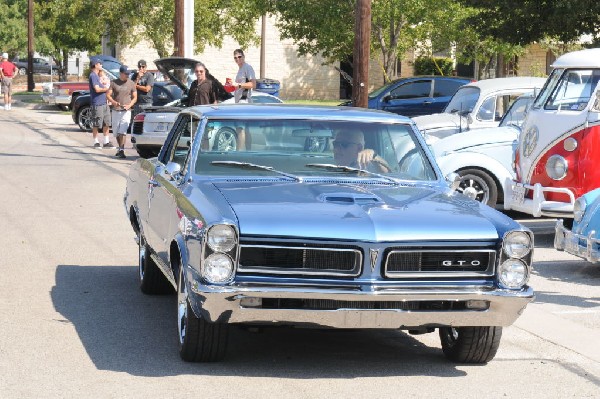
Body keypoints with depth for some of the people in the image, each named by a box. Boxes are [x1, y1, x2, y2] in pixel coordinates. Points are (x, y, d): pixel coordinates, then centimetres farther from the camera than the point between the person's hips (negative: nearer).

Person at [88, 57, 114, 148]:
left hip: (104, 103, 9)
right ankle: (96, 142, 4)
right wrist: (107, 89, -7)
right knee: (96, 124, -1)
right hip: (97, 104, -9)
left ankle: (107, 142, 13)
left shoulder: (97, 76, 18)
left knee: (106, 123, 9)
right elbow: (97, 89, -19)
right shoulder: (93, 76, -12)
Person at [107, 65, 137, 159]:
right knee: (116, 132, 10)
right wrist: (114, 102, -17)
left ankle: (121, 150, -19)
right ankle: (120, 148, 28)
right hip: (115, 111, 3)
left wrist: (129, 105, -13)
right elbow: (108, 95, 2)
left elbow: (135, 97, 6)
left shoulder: (131, 83, 2)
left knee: (123, 132, -16)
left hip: (126, 111, -3)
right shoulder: (114, 83, 4)